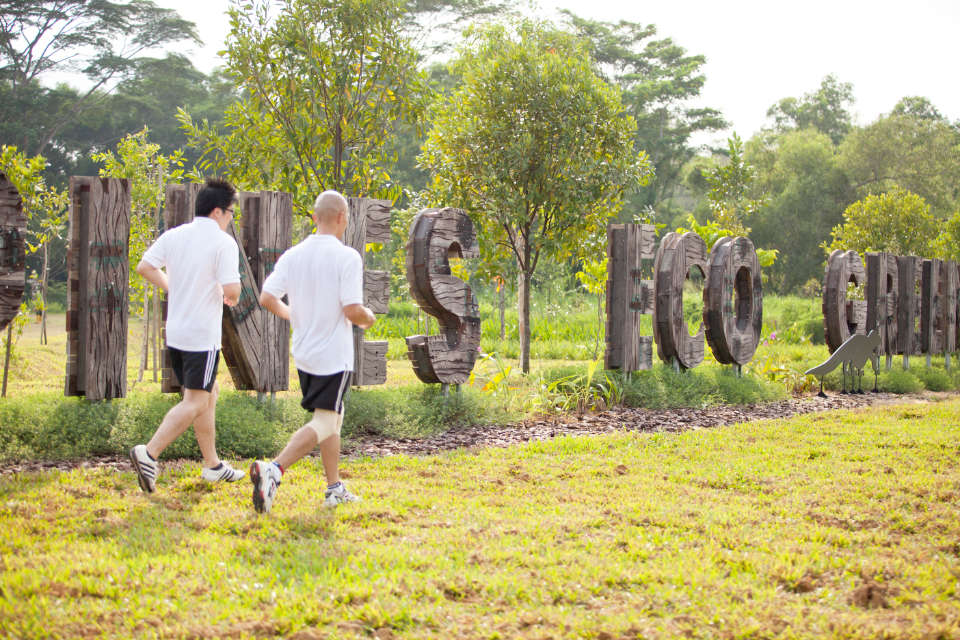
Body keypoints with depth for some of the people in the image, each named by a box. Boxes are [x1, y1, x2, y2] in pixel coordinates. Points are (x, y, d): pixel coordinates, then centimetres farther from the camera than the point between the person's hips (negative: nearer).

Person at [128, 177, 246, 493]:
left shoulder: (174, 235, 6)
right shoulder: (223, 243, -14)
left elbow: (145, 267, 7)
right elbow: (232, 289, -20)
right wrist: (231, 298, 3)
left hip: (175, 332, 8)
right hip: (203, 335, -8)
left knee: (209, 393, 19)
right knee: (195, 402, -4)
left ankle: (212, 464, 24)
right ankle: (148, 453, -16)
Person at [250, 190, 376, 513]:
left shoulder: (293, 255, 2)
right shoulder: (347, 257, -14)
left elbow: (267, 297, -4)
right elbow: (352, 310, -20)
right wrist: (368, 319, 3)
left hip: (304, 353, 7)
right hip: (334, 355, -7)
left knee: (334, 417, 21)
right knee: (323, 425, -5)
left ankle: (335, 488, 25)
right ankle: (273, 469, -24)